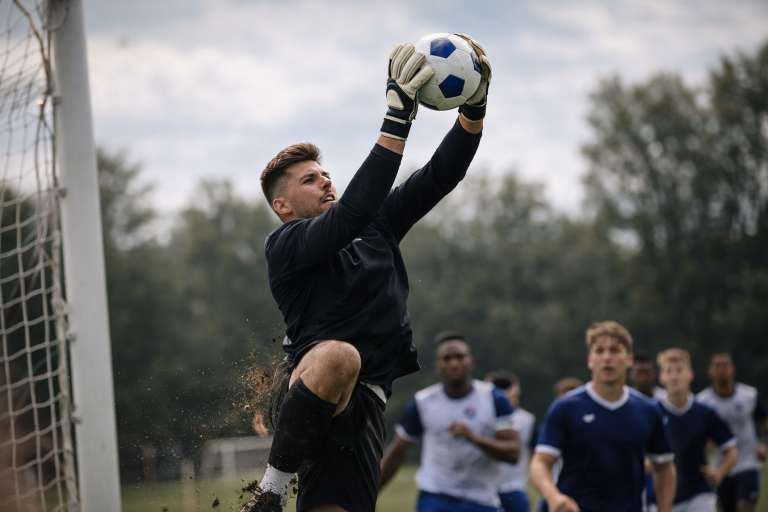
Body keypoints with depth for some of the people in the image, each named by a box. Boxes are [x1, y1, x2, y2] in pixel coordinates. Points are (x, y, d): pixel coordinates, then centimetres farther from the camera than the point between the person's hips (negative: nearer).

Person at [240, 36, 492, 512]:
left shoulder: (377, 228, 21)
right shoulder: (284, 246, 0)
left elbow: (439, 178, 13)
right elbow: (348, 217, -18)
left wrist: (475, 105, -3)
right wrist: (397, 121, -23)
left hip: (363, 405, 6)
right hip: (306, 400, -6)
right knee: (338, 356, -39)